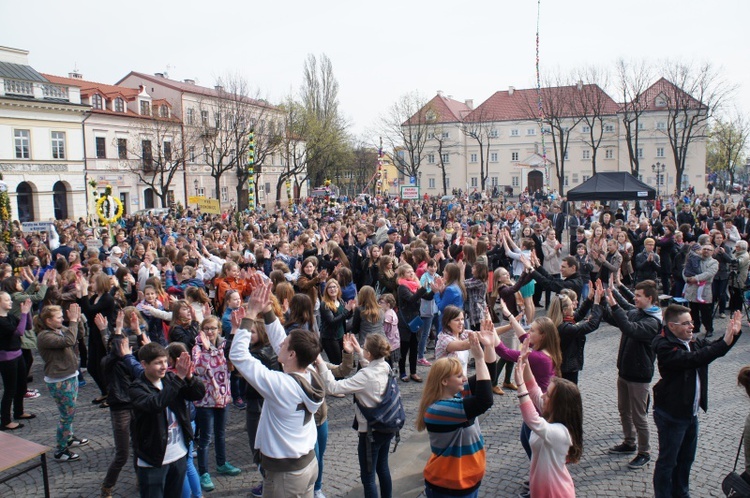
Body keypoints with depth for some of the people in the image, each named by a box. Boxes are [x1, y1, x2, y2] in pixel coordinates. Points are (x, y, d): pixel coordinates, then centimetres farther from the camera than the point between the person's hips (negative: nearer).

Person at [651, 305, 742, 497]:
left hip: (690, 413, 9)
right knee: (667, 462, 6)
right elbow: (694, 359, -34)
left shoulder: (693, 342, 5)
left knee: (686, 458, 23)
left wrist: (733, 333, -10)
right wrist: (724, 342, -38)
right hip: (671, 415, -9)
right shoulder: (665, 347, -22)